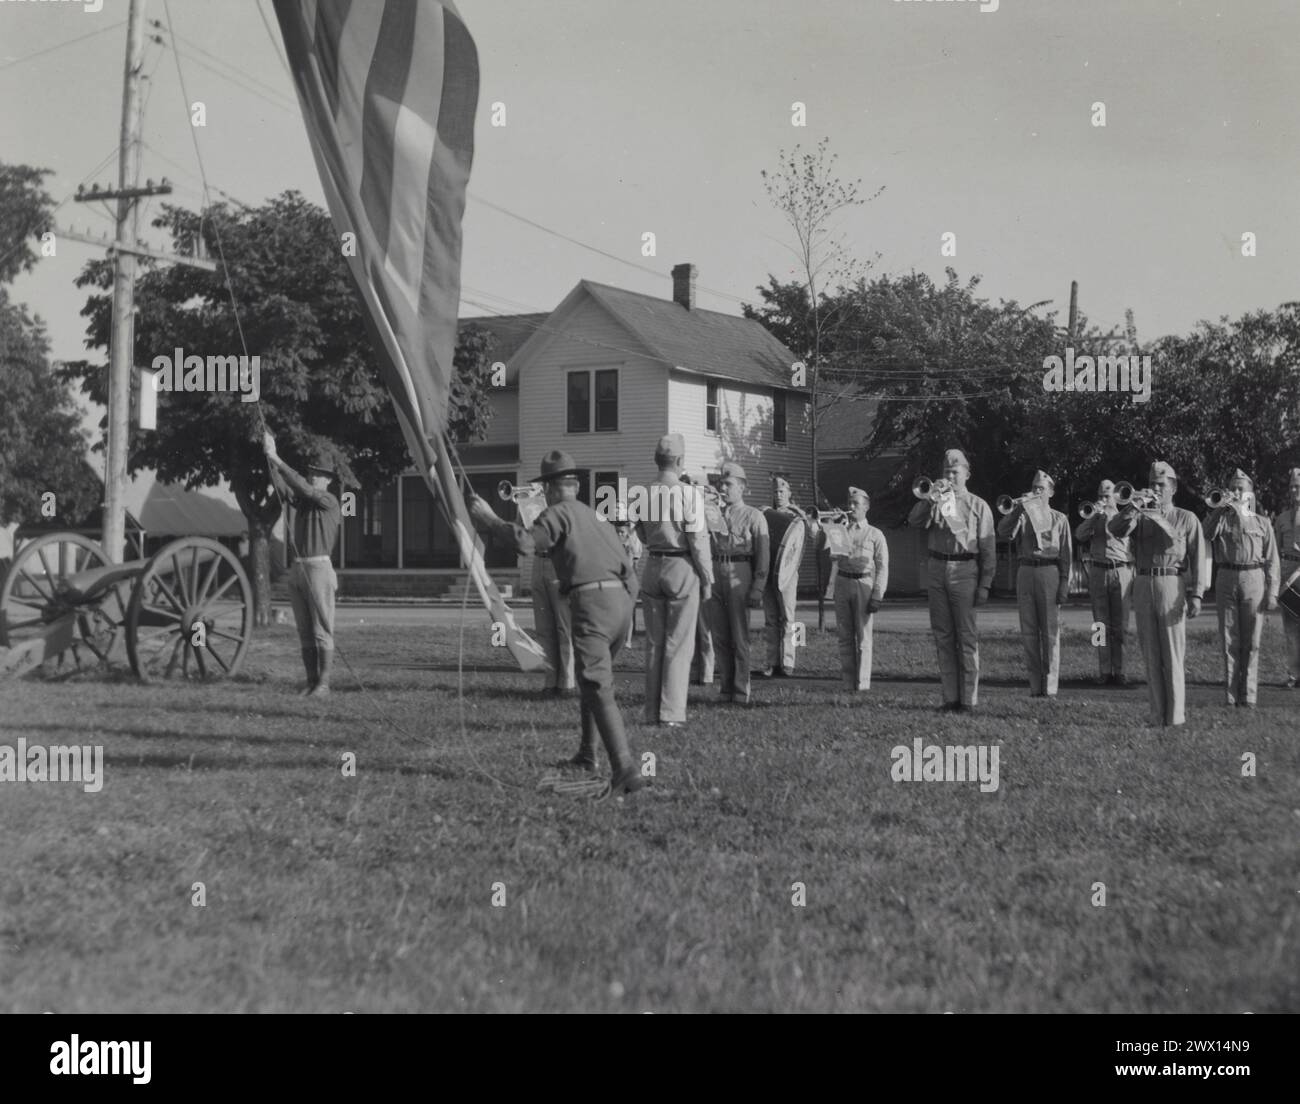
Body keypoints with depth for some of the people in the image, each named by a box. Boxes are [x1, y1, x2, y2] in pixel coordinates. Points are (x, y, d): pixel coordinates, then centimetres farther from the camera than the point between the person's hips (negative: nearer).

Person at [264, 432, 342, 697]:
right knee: (304, 632, 7)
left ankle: (324, 683, -2)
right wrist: (269, 457, -11)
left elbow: (301, 487, -19)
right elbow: (282, 487, 0)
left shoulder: (329, 501, -6)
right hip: (297, 570, 7)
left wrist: (277, 458, -18)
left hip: (319, 569, -7)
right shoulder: (303, 501, 14)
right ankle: (311, 681, 11)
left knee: (322, 630, -5)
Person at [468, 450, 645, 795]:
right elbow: (625, 566, 24)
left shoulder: (559, 513, 1)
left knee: (598, 688, -13)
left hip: (591, 602, -8)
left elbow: (524, 542, -16)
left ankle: (626, 768, -25)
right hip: (622, 600, 8)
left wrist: (488, 518, -5)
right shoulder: (597, 516, 26)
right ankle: (586, 755, 34)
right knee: (593, 678, 24)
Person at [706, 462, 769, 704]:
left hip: (739, 577, -4)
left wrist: (757, 589, -11)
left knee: (739, 636, -1)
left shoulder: (754, 516, 2)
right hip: (714, 576, 4)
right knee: (719, 636, 6)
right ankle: (726, 690, 14)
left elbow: (762, 556, -3)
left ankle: (741, 693, 5)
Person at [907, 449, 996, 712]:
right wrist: (932, 499, -13)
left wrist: (985, 584, -7)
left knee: (967, 637, -5)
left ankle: (969, 698, -3)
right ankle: (950, 697, 10)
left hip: (964, 572, -4)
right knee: (943, 636, 5)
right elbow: (913, 520, -2)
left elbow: (988, 548, 0)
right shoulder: (936, 503, 15)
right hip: (937, 571, 4)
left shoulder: (978, 506, 5)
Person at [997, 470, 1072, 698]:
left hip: (1049, 573, -2)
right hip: (1025, 573, 2)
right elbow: (1003, 533, -4)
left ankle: (1050, 686, -4)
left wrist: (1064, 583, -5)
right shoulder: (1022, 516, 14)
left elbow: (1066, 553, 5)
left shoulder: (1059, 519, 11)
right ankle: (1035, 686, 8)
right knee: (1029, 632, 3)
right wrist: (1018, 509, -14)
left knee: (1050, 632, -5)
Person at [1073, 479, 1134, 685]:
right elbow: (1079, 535, -2)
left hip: (1121, 571, -1)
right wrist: (1095, 515, -9)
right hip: (1098, 572, 1)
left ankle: (1119, 671, 0)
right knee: (1101, 625, -1)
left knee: (1120, 626, -3)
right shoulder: (1094, 518, 15)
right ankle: (1105, 671, 1)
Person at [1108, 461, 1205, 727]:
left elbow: (1197, 558, 1)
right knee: (1150, 656, 5)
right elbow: (1114, 529, -4)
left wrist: (1196, 594, -9)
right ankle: (1157, 716, 10)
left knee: (1173, 656, -6)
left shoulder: (1187, 519, 7)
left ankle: (1176, 716, -4)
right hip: (1143, 585, 4)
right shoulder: (1140, 517, 15)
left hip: (1172, 585, -3)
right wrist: (1133, 508, -20)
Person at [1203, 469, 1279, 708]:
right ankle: (1231, 695, 5)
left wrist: (1272, 592, -2)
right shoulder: (1221, 519, 12)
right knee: (1229, 640, 1)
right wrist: (1217, 509, -11)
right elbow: (1204, 535, -9)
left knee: (1251, 642, 1)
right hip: (1226, 578, 1)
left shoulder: (1262, 524, 10)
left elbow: (1272, 560, 6)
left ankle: (1249, 696, 5)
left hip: (1253, 579, -1)